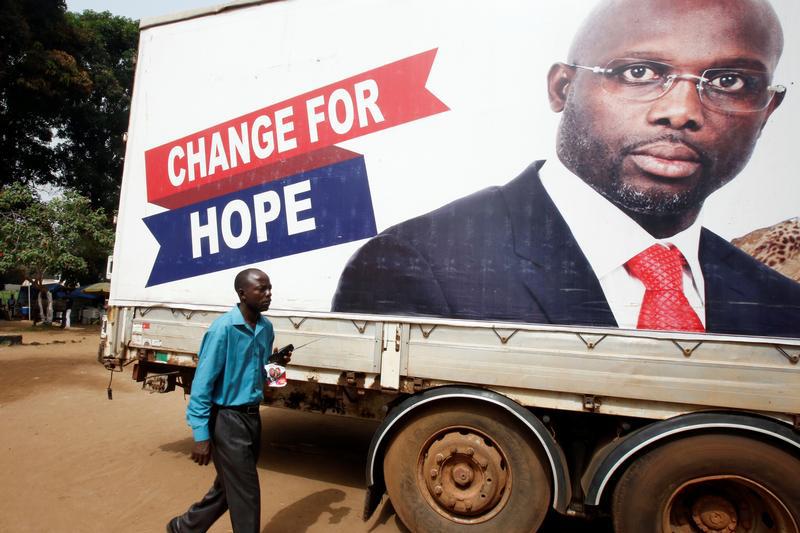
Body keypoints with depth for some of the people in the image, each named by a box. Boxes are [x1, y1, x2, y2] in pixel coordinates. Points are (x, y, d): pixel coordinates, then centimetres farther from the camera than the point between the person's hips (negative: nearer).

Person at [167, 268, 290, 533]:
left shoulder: (266, 327, 3)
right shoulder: (223, 328, -20)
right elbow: (202, 384, -18)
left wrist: (277, 363, -6)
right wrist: (201, 435, -18)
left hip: (252, 416, 8)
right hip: (227, 419, -8)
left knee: (229, 487, 21)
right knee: (246, 493, 2)